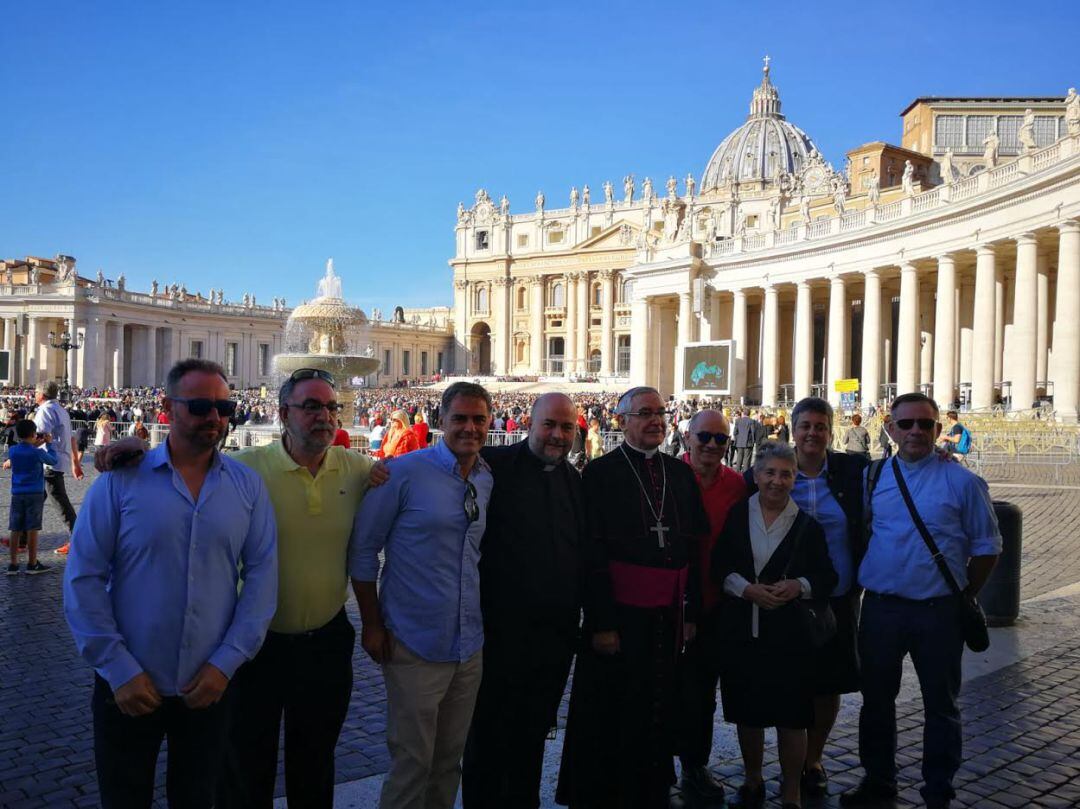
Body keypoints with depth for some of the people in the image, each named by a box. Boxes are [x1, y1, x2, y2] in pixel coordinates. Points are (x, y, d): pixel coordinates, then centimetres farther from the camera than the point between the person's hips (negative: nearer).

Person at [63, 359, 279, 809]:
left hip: (210, 686, 2)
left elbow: (261, 576, -2)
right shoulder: (122, 479, -8)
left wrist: (226, 663, -8)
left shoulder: (248, 486, -2)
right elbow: (84, 578, -8)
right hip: (129, 687, -1)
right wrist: (119, 670, -11)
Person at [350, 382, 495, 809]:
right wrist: (372, 625, -8)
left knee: (449, 758, 17)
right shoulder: (406, 472, -11)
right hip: (416, 645, -5)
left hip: (470, 645, 5)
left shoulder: (490, 480, 5)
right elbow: (363, 549, -7)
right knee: (412, 761, 4)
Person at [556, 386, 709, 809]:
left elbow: (694, 547, 10)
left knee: (660, 711, 13)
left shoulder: (681, 473, 10)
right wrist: (601, 622, -13)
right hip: (621, 611, -4)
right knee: (612, 715, 6)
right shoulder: (601, 473, -5)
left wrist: (691, 610, 6)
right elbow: (593, 554, -9)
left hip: (669, 613, 5)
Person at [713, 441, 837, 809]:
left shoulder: (808, 525, 3)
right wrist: (746, 588, -14)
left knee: (791, 717, 2)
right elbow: (718, 565, 1)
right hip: (741, 631, 1)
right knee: (746, 712, 11)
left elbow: (827, 577, 5)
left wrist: (800, 586, -14)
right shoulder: (735, 516, 3)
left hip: (790, 634, -1)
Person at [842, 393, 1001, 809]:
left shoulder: (962, 482, -2)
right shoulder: (871, 477, 4)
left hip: (939, 612, -2)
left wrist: (963, 598, 3)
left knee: (941, 704, 11)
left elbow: (986, 548, 4)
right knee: (876, 698, 14)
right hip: (880, 607, 2)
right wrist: (862, 581, 7)